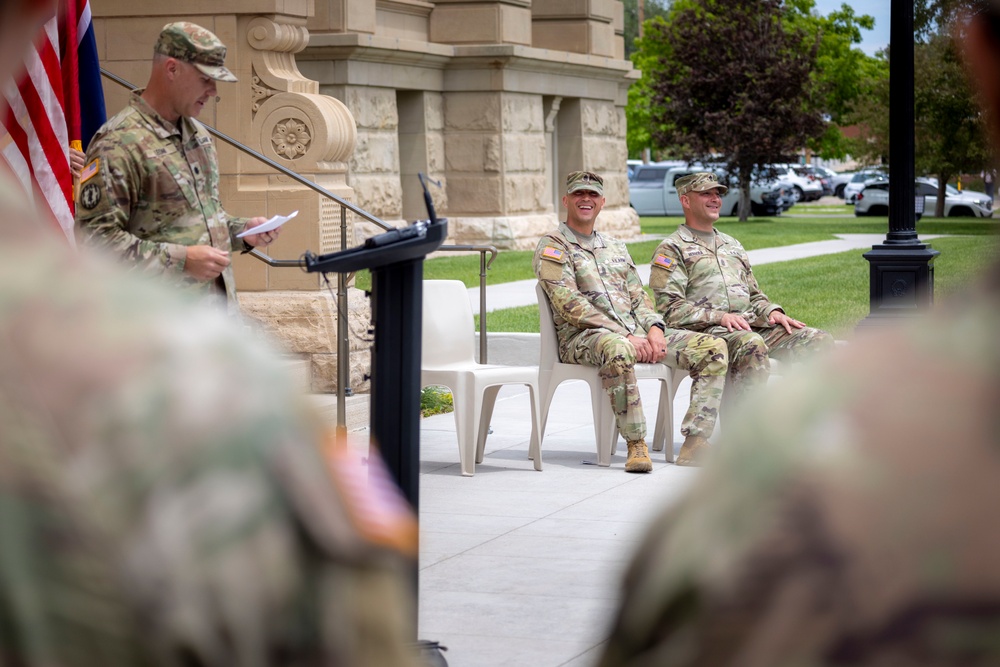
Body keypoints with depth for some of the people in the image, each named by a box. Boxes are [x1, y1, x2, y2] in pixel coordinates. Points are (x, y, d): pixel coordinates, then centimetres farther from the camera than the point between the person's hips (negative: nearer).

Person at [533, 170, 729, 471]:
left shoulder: (616, 247, 25)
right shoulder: (552, 247, 2)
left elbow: (638, 297, 20)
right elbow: (570, 305, -11)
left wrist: (654, 328, -4)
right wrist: (625, 335, -18)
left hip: (636, 335, 7)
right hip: (582, 337, -7)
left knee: (713, 348, -10)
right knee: (617, 350, -44)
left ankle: (694, 444, -18)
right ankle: (636, 444, -32)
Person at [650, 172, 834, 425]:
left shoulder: (732, 245, 30)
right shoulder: (672, 249, 6)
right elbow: (669, 308, -7)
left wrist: (772, 311, 7)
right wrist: (719, 317, -19)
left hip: (751, 325, 7)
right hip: (706, 330, -7)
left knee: (819, 341, -12)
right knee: (750, 345, -40)